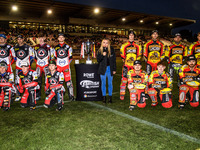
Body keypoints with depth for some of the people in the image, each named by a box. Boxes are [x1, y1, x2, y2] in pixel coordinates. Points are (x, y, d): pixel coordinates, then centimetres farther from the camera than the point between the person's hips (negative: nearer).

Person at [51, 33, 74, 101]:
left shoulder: (68, 47, 7)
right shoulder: (55, 48, 14)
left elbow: (70, 57, 8)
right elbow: (54, 57, 19)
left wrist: (68, 63, -1)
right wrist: (55, 64, 8)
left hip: (66, 66, -2)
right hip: (58, 66, 2)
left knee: (68, 81, -6)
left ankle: (71, 95, -1)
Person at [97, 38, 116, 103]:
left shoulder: (111, 50, 2)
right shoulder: (100, 51, 4)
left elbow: (114, 60, 4)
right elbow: (98, 60, -2)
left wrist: (114, 69, -1)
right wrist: (102, 55, -19)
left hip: (110, 69, 0)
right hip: (103, 69, 1)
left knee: (110, 83, 7)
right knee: (103, 83, 7)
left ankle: (110, 97, 18)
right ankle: (104, 97, 19)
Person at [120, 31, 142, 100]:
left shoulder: (137, 46, 8)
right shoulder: (124, 45, 3)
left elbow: (139, 54, 14)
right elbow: (122, 53, 10)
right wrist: (124, 60, 5)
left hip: (135, 65, 2)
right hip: (126, 64, -2)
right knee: (124, 79, -7)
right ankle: (122, 95, 1)